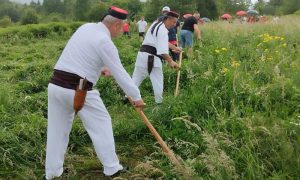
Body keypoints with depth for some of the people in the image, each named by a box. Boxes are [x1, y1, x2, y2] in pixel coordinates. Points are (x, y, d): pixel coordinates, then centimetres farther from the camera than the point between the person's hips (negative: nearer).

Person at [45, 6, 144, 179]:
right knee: (101, 124, 9)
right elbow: (120, 74, -9)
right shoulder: (105, 42, -11)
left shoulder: (86, 27, 13)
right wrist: (137, 97, -1)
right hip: (78, 90, -7)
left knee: (58, 129, 15)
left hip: (56, 85, 7)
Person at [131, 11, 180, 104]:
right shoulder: (163, 30, -12)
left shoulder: (155, 24, 17)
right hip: (152, 58, -8)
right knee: (158, 81, 1)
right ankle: (159, 102, 6)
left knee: (136, 78, 10)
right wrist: (170, 61, -28)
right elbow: (162, 50, -23)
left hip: (142, 54, 9)